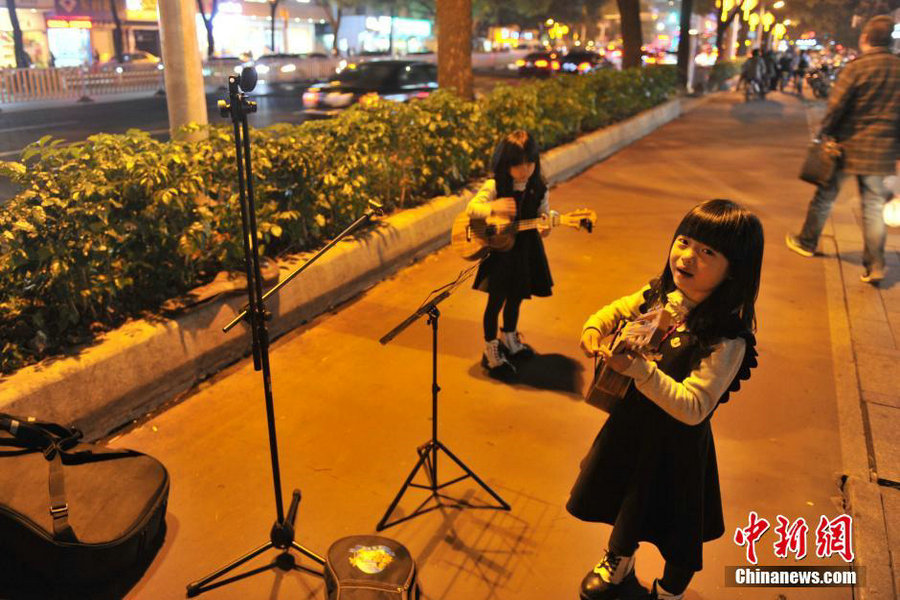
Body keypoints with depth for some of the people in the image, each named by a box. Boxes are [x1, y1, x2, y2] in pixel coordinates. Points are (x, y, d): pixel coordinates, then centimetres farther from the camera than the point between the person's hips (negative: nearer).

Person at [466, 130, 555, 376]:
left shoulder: (539, 189, -4)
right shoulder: (494, 187, -13)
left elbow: (544, 214, 5)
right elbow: (470, 208, -18)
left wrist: (546, 224, -20)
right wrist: (493, 207, -37)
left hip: (526, 251, 4)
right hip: (500, 251, -4)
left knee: (515, 298, 19)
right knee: (496, 301, 2)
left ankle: (509, 338, 43)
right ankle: (491, 349, 19)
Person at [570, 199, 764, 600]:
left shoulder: (727, 340, -30)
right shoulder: (660, 295, -11)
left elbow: (692, 408, -34)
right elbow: (617, 310, 9)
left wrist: (639, 369, -42)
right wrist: (594, 328, -12)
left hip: (676, 445, -6)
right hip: (631, 424, 6)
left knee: (675, 532, 18)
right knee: (625, 504, 30)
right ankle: (619, 566, 61)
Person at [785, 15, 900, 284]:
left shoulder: (856, 67, -12)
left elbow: (836, 105, -13)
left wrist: (823, 132, 1)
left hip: (849, 144, -3)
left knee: (825, 196, 14)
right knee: (873, 207, 7)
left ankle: (807, 242, 29)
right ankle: (875, 267, 5)